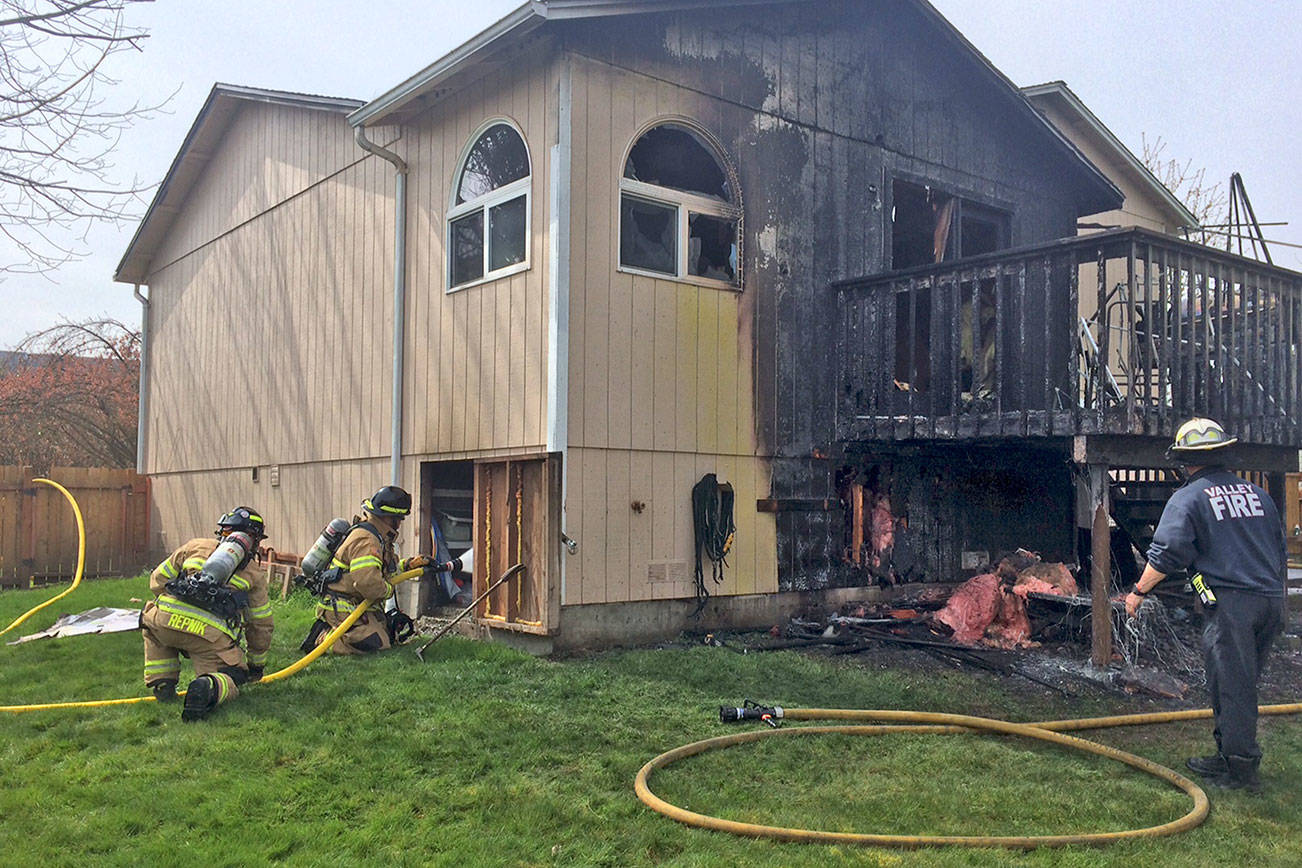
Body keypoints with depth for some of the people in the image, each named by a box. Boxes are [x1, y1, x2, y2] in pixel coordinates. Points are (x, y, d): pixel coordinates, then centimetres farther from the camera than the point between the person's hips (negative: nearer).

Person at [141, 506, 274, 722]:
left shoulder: (196, 546, 25)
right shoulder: (255, 575, 24)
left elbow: (157, 580, 26)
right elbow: (261, 626, 26)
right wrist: (256, 664, 39)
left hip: (168, 622, 2)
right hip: (212, 635, -1)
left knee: (151, 624, 34)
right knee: (230, 680, 10)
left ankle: (162, 683, 18)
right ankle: (209, 688, -25)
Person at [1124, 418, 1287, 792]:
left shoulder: (1188, 498, -4)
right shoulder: (1255, 493, 16)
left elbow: (1166, 554, -12)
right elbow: (1280, 552, 22)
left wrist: (1139, 591, -1)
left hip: (1229, 603, -7)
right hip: (1271, 601, 7)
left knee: (1231, 686, -1)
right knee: (1241, 683, 15)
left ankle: (1242, 768, 3)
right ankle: (1227, 756, 24)